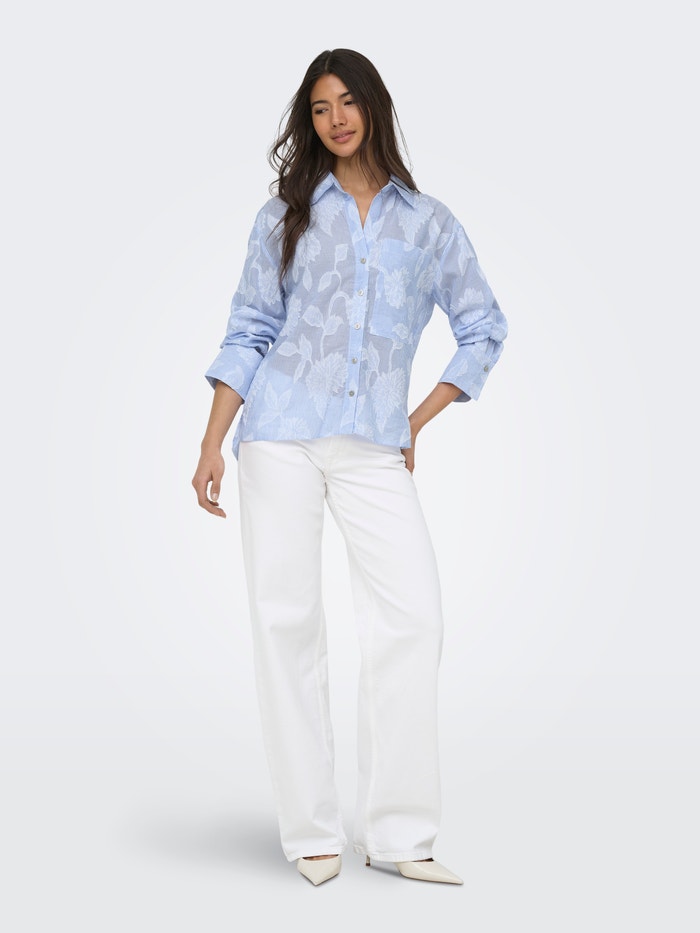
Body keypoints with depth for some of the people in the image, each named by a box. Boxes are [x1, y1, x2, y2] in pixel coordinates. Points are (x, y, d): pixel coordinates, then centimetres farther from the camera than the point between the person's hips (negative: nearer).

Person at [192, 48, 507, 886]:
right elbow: (248, 334, 9)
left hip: (375, 448, 1)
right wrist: (212, 444, 1)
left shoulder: (428, 222, 13)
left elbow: (484, 328, 17)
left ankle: (399, 833, -1)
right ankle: (311, 832, 7)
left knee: (413, 615, -10)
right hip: (280, 434, 0)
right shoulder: (286, 216, 12)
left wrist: (419, 422, 8)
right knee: (286, 620, -2)